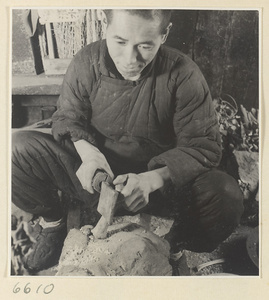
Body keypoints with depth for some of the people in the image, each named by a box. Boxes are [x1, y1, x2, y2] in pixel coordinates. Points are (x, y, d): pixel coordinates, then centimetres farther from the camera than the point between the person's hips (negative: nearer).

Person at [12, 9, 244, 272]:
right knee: (18, 146, -20)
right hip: (93, 174, 2)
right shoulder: (87, 62, -11)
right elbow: (67, 116, 2)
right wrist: (85, 149, -23)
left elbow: (203, 146, -15)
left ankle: (171, 249, 4)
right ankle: (52, 223, 7)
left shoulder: (183, 75, -17)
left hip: (156, 183, -1)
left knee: (226, 196, -28)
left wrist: (151, 179, -32)